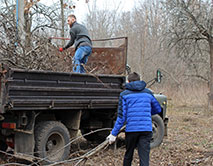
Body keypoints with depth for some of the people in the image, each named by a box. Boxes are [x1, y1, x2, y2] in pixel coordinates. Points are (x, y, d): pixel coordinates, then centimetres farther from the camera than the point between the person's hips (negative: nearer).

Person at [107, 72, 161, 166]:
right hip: (146, 129, 1)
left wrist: (114, 134, -1)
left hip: (131, 129, -1)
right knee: (144, 157, -4)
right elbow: (158, 109, 20)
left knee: (128, 155, 18)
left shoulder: (124, 94, 1)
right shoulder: (148, 93, 10)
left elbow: (121, 116, -4)